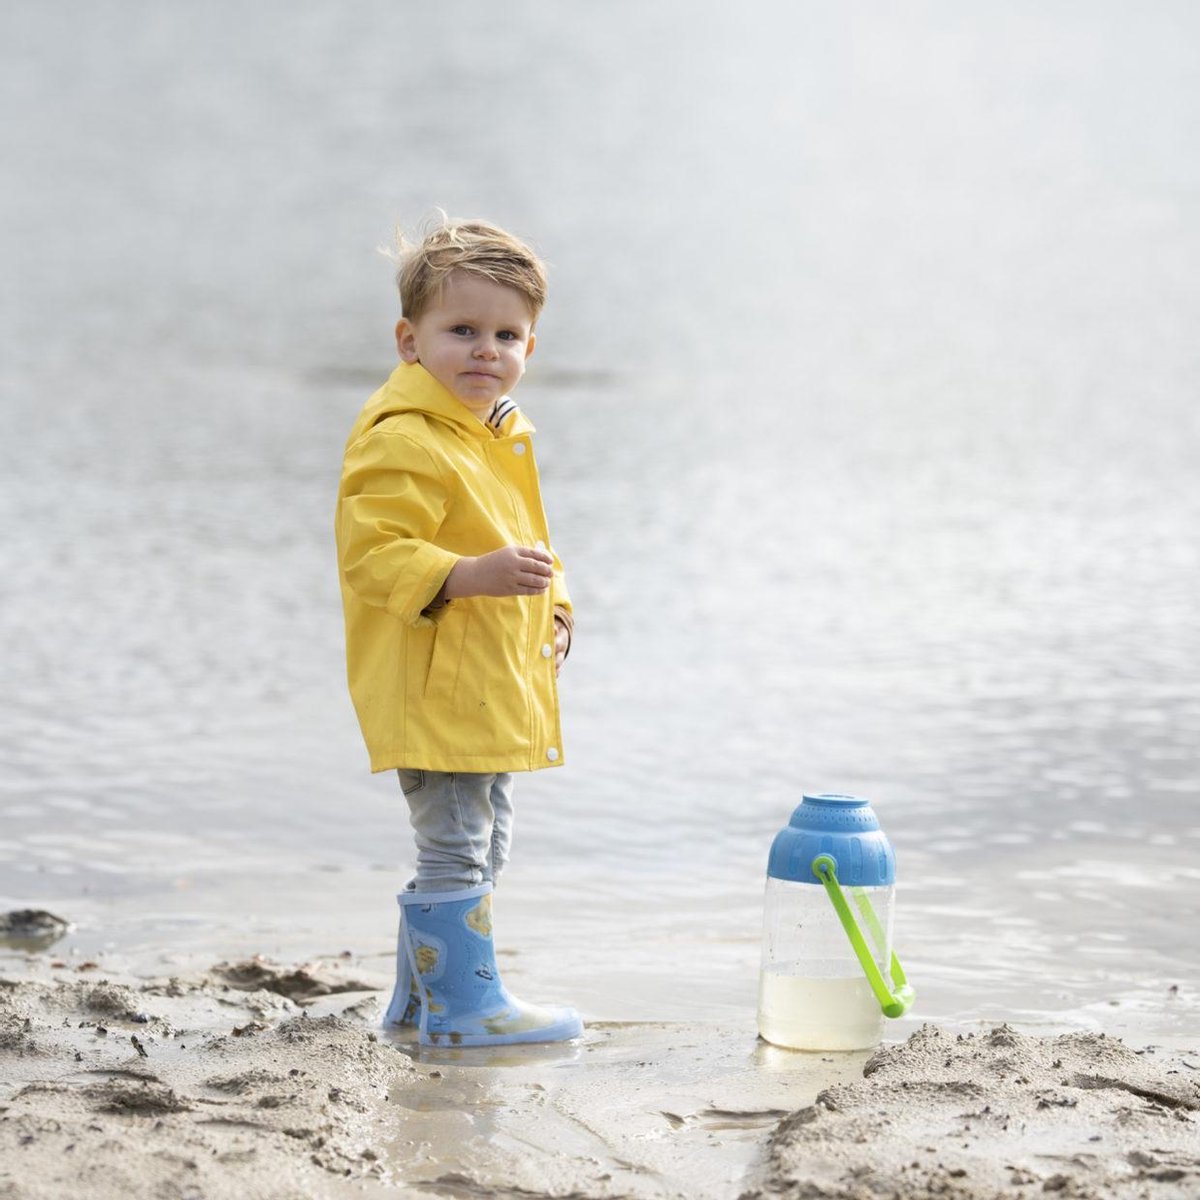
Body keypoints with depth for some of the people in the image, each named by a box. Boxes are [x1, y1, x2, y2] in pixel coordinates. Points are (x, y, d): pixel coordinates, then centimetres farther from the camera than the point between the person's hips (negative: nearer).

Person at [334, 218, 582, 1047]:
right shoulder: (401, 443, -17)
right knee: (455, 848, -9)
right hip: (432, 690, -10)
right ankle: (463, 1006, -1)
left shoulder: (506, 436, 14)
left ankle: (422, 997, 28)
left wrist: (552, 609, 16)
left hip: (496, 689, 10)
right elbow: (371, 553, -24)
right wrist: (472, 576, -34)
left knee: (483, 847, 17)